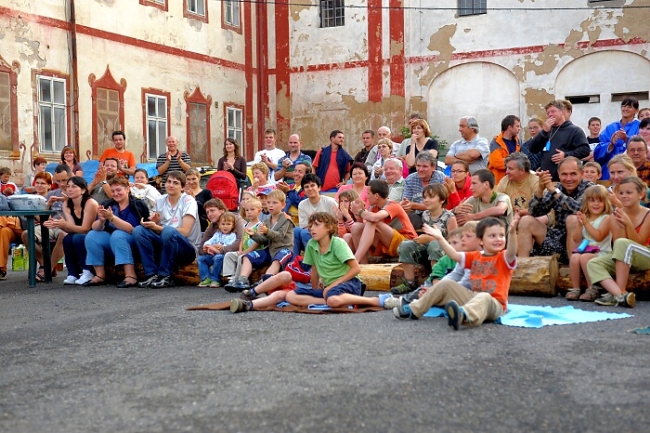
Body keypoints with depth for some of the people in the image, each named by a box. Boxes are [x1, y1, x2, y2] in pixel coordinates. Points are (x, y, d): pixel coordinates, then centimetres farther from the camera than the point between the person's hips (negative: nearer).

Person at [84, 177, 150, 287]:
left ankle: (131, 276, -37)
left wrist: (112, 217, -33)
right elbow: (95, 228, -2)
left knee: (117, 235, -32)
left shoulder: (138, 205, -11)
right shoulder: (107, 205, 3)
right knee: (91, 236, -14)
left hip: (133, 244, -6)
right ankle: (100, 275, -13)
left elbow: (132, 229, -24)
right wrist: (101, 220, -24)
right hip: (112, 242, 6)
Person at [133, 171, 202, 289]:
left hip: (187, 250, -5)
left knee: (168, 231, -35)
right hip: (163, 245, 5)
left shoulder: (188, 201, -8)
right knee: (138, 230, -17)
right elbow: (157, 229, 7)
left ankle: (165, 276, -22)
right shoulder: (160, 201, 7)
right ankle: (151, 274, -18)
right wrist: (155, 223, -16)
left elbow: (185, 231, -19)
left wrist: (157, 227, -25)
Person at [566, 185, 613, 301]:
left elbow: (598, 236, -15)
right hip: (584, 249, 4)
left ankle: (592, 289, -21)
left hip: (600, 252, -4)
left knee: (585, 257, -33)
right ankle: (575, 288, -19)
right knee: (574, 257, -28)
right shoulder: (584, 218, 16)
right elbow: (576, 239, 11)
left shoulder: (606, 218, 0)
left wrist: (586, 223, -14)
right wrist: (580, 225, -2)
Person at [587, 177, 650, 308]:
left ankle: (619, 293, -32)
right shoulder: (617, 214, 0)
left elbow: (638, 243, -14)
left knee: (623, 243, -34)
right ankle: (620, 294, -41)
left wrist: (628, 223, -26)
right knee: (593, 263, -20)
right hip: (622, 259, 4)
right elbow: (616, 245, -5)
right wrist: (620, 225, -21)